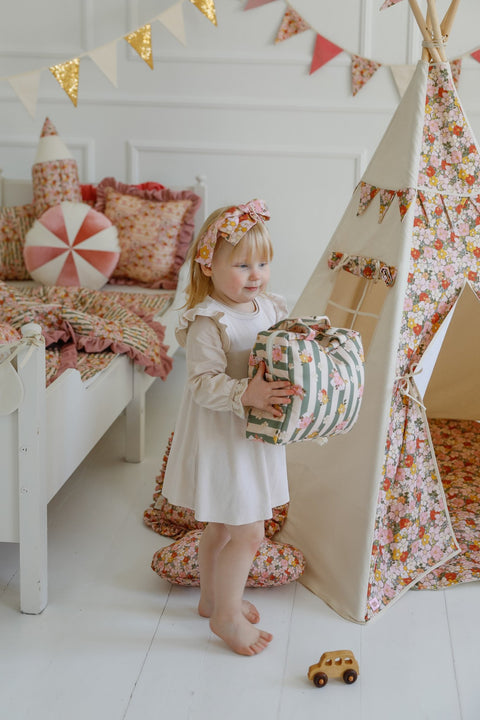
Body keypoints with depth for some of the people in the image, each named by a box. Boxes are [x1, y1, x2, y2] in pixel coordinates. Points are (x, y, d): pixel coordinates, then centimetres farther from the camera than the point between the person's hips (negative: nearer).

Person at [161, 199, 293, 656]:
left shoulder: (271, 309, 3)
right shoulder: (208, 322, -21)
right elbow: (203, 383, -25)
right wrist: (246, 395, -38)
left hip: (257, 435, 8)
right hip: (220, 438, -8)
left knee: (223, 526, 22)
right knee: (248, 532, -3)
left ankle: (213, 597, 40)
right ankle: (226, 615, 15)